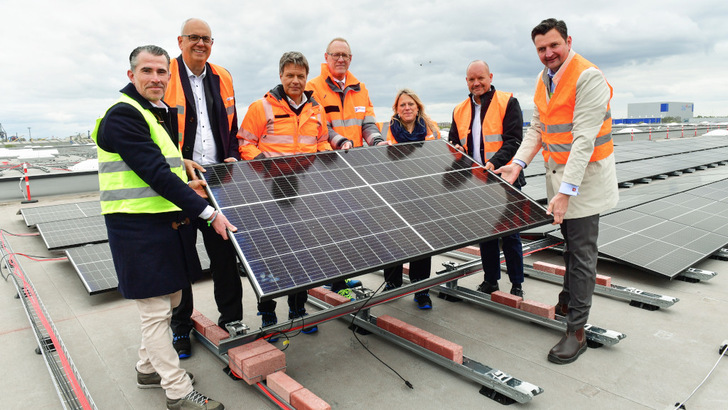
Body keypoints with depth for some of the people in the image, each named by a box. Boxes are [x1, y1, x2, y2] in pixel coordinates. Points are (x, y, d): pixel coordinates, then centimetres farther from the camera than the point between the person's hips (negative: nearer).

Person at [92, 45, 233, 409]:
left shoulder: (161, 113, 16)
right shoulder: (123, 115, -15)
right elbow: (155, 173, -24)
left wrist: (185, 188, 14)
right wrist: (208, 212, -25)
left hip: (166, 221, 10)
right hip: (137, 226, -10)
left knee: (168, 300, 19)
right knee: (156, 309, 0)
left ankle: (150, 367, 38)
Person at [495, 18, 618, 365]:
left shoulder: (588, 77, -19)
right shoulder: (543, 80, 8)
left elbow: (584, 139, -25)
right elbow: (536, 128, 11)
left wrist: (566, 191, -29)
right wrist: (518, 163, -2)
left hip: (585, 177, -7)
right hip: (557, 172, 7)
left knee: (582, 254, -3)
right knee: (570, 245, 21)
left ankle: (576, 331, 6)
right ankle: (568, 301, 39)